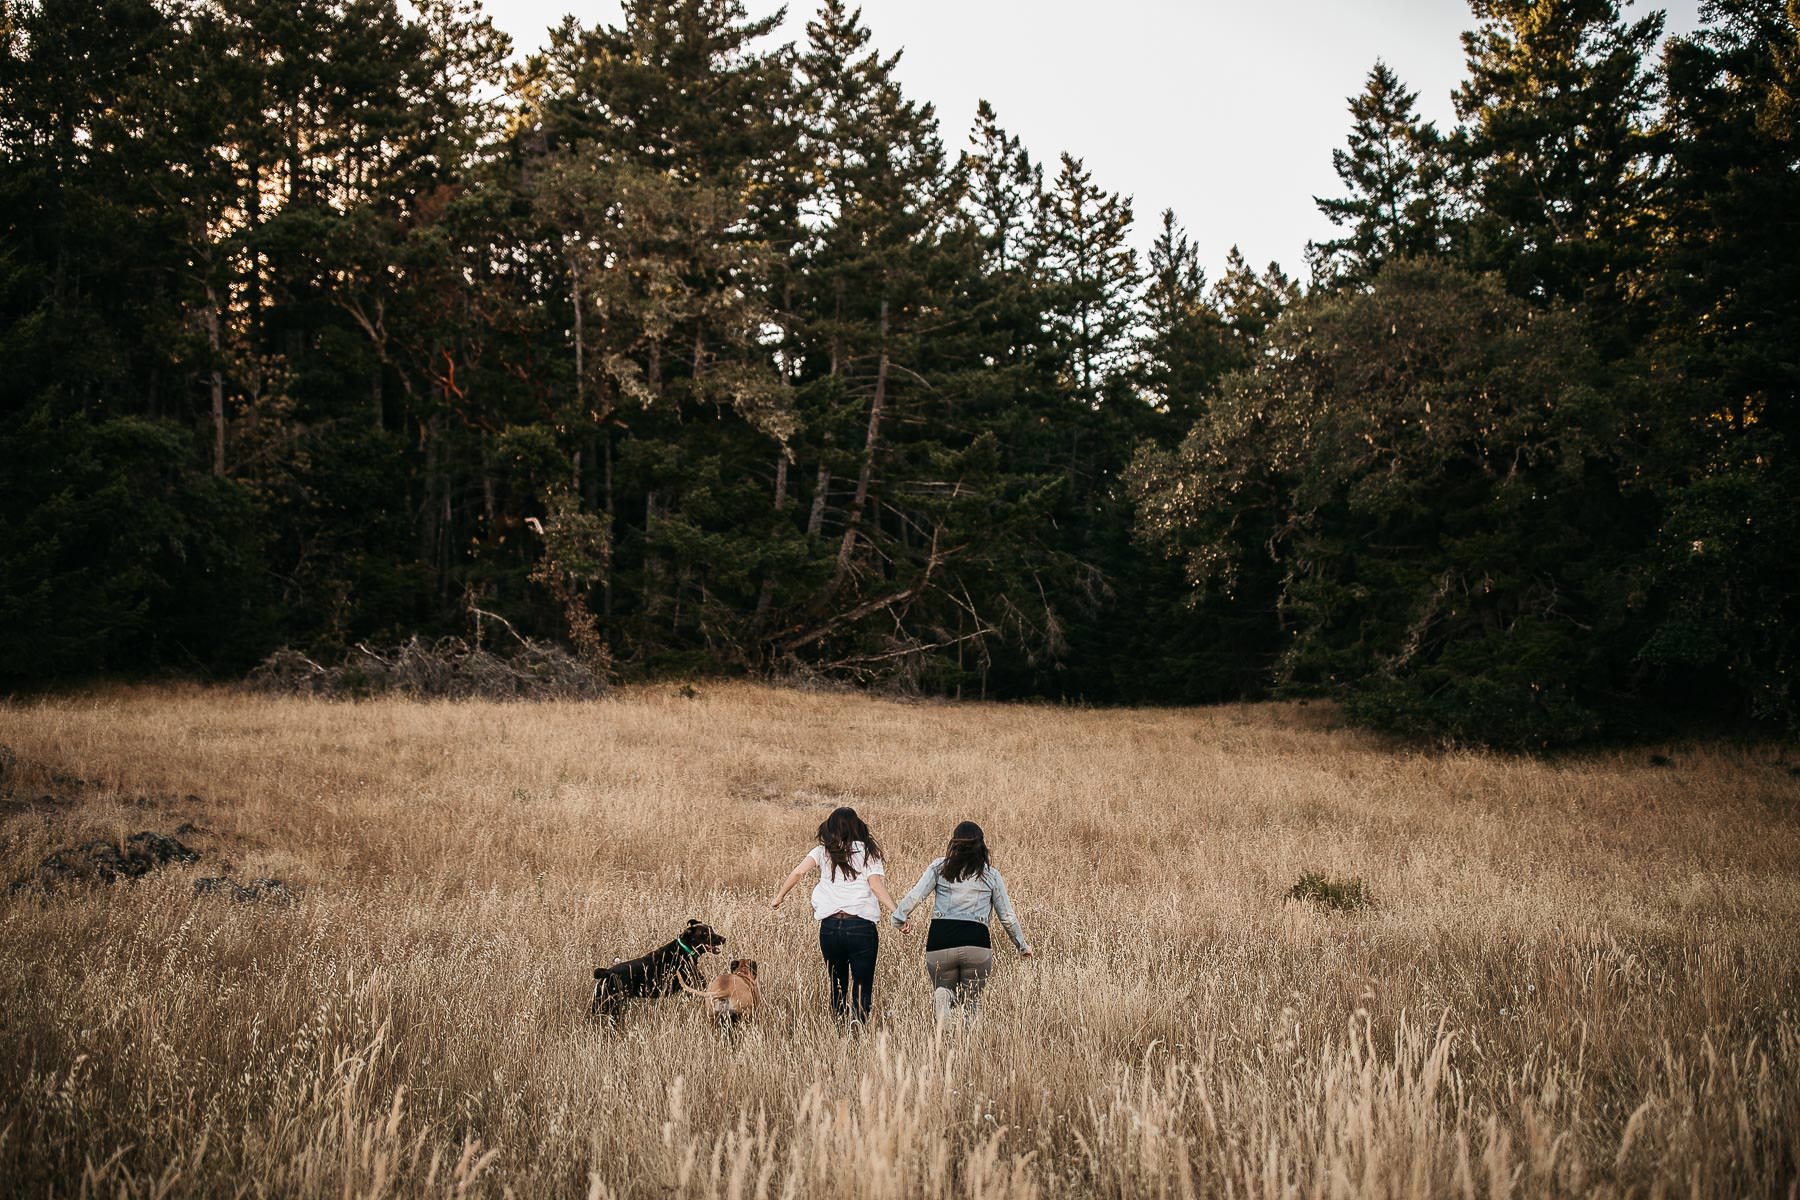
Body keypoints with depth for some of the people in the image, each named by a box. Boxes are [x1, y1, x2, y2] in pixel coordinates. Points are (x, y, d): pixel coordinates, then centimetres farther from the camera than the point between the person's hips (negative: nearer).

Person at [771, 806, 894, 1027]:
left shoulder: (823, 852, 12)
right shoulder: (868, 851, 9)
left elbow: (797, 873, -2)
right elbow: (875, 884, -6)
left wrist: (779, 897, 9)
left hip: (829, 926, 2)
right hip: (861, 926, -2)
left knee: (837, 985, 16)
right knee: (862, 988, -1)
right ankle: (858, 1021, -25)